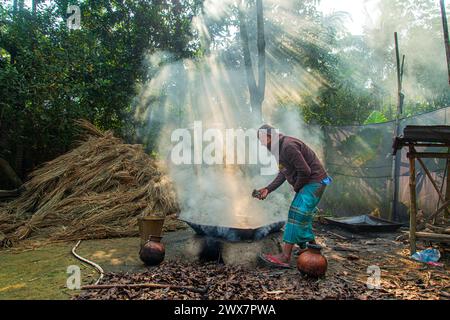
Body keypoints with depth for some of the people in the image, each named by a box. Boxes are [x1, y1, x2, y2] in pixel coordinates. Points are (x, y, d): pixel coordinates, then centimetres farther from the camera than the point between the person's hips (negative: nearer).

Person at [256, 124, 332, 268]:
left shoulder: (288, 146, -23)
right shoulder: (279, 148, 11)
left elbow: (305, 171, -25)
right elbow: (282, 173, 14)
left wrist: (296, 187, -7)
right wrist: (268, 189, 3)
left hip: (314, 182, -10)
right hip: (306, 184, 10)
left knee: (297, 215, -13)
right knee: (303, 217, 15)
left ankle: (285, 256, -12)